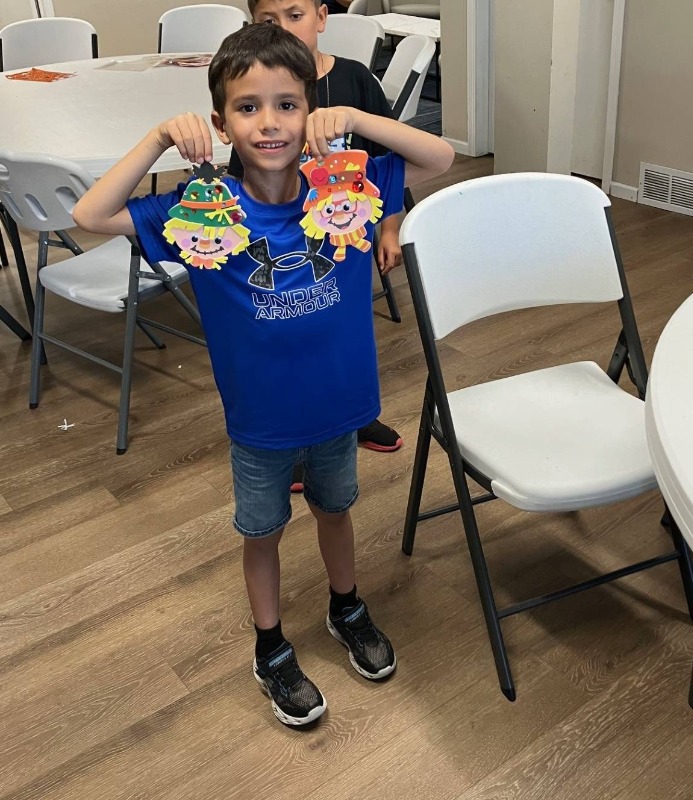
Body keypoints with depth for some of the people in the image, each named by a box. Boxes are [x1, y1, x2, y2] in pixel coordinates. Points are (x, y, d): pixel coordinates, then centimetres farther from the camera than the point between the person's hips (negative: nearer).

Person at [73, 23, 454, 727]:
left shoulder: (344, 186, -13)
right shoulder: (203, 208, -17)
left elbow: (441, 158, -11)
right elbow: (90, 216, -18)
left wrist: (354, 118, -23)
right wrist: (159, 137, -27)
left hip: (338, 404, 2)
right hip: (258, 417, -1)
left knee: (334, 510, 26)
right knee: (262, 531, 19)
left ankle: (346, 610, 54)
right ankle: (271, 650, 44)